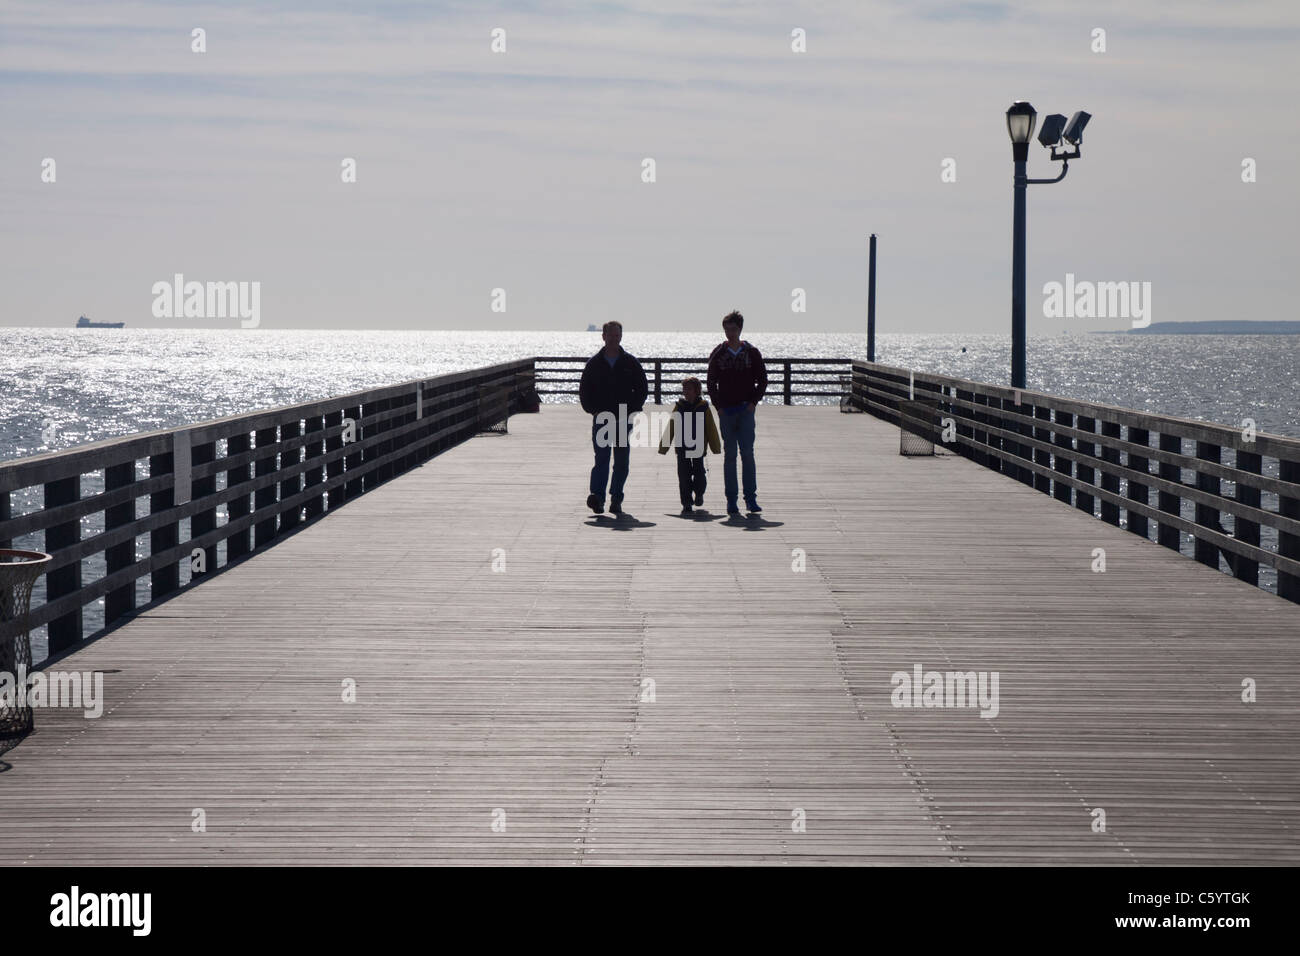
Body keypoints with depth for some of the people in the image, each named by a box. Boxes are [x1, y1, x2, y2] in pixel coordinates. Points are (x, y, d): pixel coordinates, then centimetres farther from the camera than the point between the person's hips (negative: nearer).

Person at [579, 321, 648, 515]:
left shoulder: (630, 362, 6)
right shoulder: (595, 363, 7)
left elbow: (642, 389, 8)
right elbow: (584, 390, 10)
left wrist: (631, 410, -3)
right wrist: (592, 410, -3)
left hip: (624, 420, 1)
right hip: (601, 418, -1)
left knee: (621, 461, 3)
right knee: (601, 458, -11)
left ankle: (616, 499, 9)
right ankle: (597, 496, -20)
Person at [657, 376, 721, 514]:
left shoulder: (703, 407, 2)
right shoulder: (679, 407, 6)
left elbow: (711, 429, 6)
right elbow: (670, 428, 9)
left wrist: (716, 447, 5)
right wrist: (663, 446, 6)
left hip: (698, 447, -1)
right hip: (682, 447, 1)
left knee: (699, 473, -2)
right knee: (684, 476, -4)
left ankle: (699, 493, 28)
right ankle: (686, 504, 1)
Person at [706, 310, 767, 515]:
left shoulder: (751, 353, 4)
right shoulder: (718, 354, 5)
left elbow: (762, 380, 6)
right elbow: (711, 382, 7)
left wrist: (754, 402, -5)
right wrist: (718, 406, -3)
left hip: (746, 410, -1)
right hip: (726, 412, 1)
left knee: (747, 454, -7)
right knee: (730, 455, 1)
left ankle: (751, 498, -3)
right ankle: (731, 500, 4)